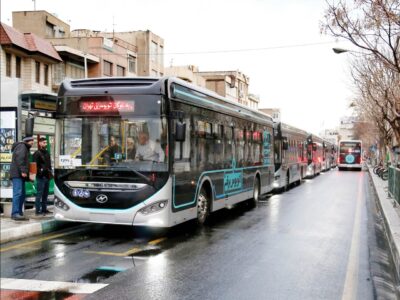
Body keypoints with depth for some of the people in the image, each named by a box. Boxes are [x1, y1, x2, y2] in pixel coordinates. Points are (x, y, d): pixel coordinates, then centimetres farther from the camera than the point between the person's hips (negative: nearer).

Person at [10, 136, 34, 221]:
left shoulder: (25, 148, 28)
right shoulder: (22, 146, -3)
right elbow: (19, 158, -18)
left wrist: (28, 175, 18)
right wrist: (23, 171, -25)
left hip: (20, 175, 10)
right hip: (18, 173, -10)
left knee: (22, 194, 7)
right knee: (18, 193, -17)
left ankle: (19, 213, 8)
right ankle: (15, 214, -22)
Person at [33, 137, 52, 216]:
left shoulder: (47, 153, 19)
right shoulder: (37, 153, -6)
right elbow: (35, 165, -13)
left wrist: (50, 172, 16)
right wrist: (39, 171, -20)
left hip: (47, 176, 8)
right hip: (41, 177, -8)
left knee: (45, 194, 12)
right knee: (39, 193, -8)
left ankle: (44, 209, 19)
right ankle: (38, 210, -6)